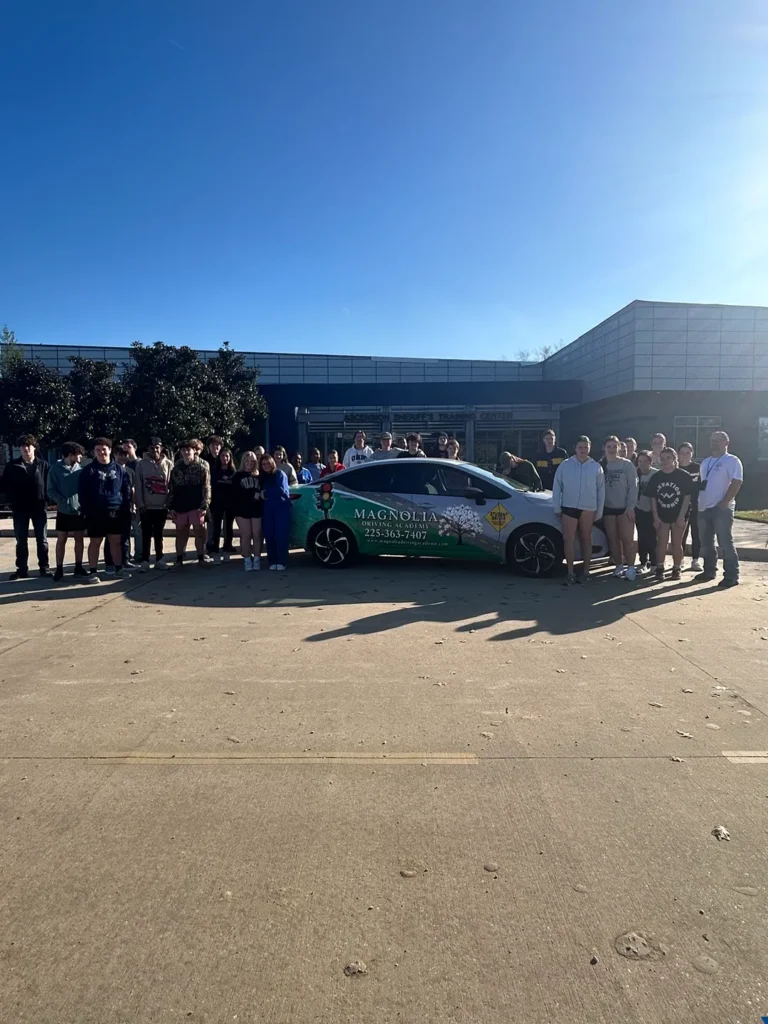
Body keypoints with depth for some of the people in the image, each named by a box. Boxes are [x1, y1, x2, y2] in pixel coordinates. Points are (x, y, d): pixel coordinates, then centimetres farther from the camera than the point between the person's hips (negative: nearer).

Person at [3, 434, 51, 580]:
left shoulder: (43, 465, 4)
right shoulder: (12, 466, 4)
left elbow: (49, 485, 3)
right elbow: (6, 485, 6)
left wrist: (46, 499, -8)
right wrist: (13, 500, -1)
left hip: (39, 508, -1)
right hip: (20, 509, 1)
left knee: (42, 540, 5)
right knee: (21, 541, 7)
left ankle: (44, 568, 12)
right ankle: (22, 569, 14)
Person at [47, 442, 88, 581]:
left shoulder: (80, 468, 4)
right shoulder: (55, 469, -5)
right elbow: (51, 490, -8)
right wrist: (63, 502, -20)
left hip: (79, 511, 3)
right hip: (64, 511, -3)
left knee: (79, 539, 8)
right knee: (61, 540, 4)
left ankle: (78, 567, 18)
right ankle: (59, 569, 12)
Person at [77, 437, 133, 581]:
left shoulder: (120, 470, 6)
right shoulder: (88, 471, -1)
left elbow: (127, 491, 6)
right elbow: (82, 494, -3)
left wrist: (126, 510, 0)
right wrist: (87, 511, -10)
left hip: (116, 512, 2)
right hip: (96, 513, -2)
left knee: (116, 541, 11)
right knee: (95, 542, 4)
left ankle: (118, 568, 22)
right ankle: (92, 572, 10)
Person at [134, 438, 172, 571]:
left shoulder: (168, 464, 2)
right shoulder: (142, 464, -2)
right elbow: (138, 486, -3)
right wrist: (140, 505, -8)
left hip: (162, 506, 1)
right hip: (147, 507, -1)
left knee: (158, 535, 13)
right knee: (147, 535, 3)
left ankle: (159, 560, 19)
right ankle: (145, 561, 8)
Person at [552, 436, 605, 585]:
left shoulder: (596, 467, 3)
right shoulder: (565, 465, 0)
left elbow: (601, 491, 6)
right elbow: (557, 487, 2)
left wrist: (599, 512, 4)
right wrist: (557, 507, -2)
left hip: (588, 509, 1)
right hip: (568, 507, 0)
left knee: (586, 540, 10)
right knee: (568, 540, -4)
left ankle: (586, 572, 18)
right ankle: (570, 573, 3)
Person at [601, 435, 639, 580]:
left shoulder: (626, 464, -4)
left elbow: (633, 487, -6)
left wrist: (630, 506, -12)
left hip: (624, 508, -3)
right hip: (608, 508, 3)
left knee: (627, 539, -3)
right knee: (613, 539, 7)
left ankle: (631, 567, 3)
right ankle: (619, 566, 17)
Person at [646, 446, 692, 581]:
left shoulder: (683, 476, -8)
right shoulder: (655, 477, 1)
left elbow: (687, 497, -9)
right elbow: (653, 498, 3)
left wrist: (681, 516, -15)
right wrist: (655, 516, -5)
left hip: (678, 516, -2)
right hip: (661, 516, 2)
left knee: (676, 544, 6)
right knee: (661, 543, 3)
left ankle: (677, 569, 16)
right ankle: (660, 569, 12)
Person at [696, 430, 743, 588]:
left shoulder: (732, 461, -4)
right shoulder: (705, 462, 18)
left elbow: (737, 482, -13)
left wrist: (725, 502, -19)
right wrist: (697, 502, 12)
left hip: (722, 508, -7)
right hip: (704, 508, 7)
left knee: (725, 542, -6)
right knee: (706, 543, 12)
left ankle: (731, 575, -1)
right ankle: (709, 571, 23)